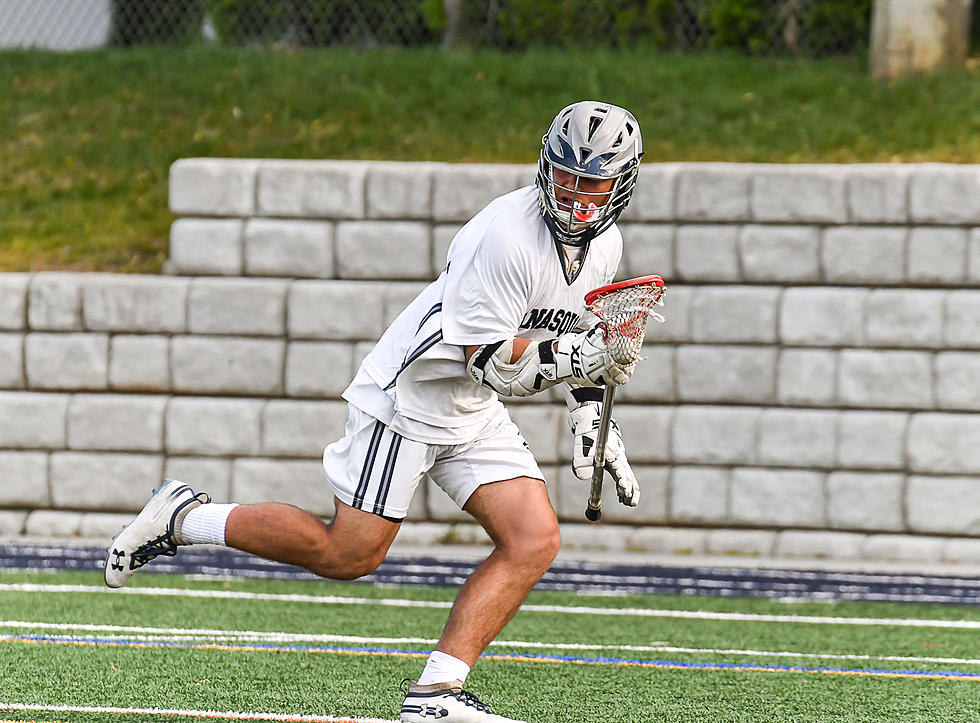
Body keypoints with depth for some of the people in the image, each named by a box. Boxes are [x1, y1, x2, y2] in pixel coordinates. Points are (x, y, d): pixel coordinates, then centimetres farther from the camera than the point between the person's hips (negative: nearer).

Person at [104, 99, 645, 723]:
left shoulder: (605, 244, 0)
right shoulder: (506, 235, -27)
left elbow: (580, 336, 19)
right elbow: (491, 362, -25)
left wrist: (594, 423, 14)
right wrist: (575, 355, -36)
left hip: (476, 415, 8)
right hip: (411, 394, -8)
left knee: (535, 542, -8)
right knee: (350, 553, -6)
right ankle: (184, 517, 10)